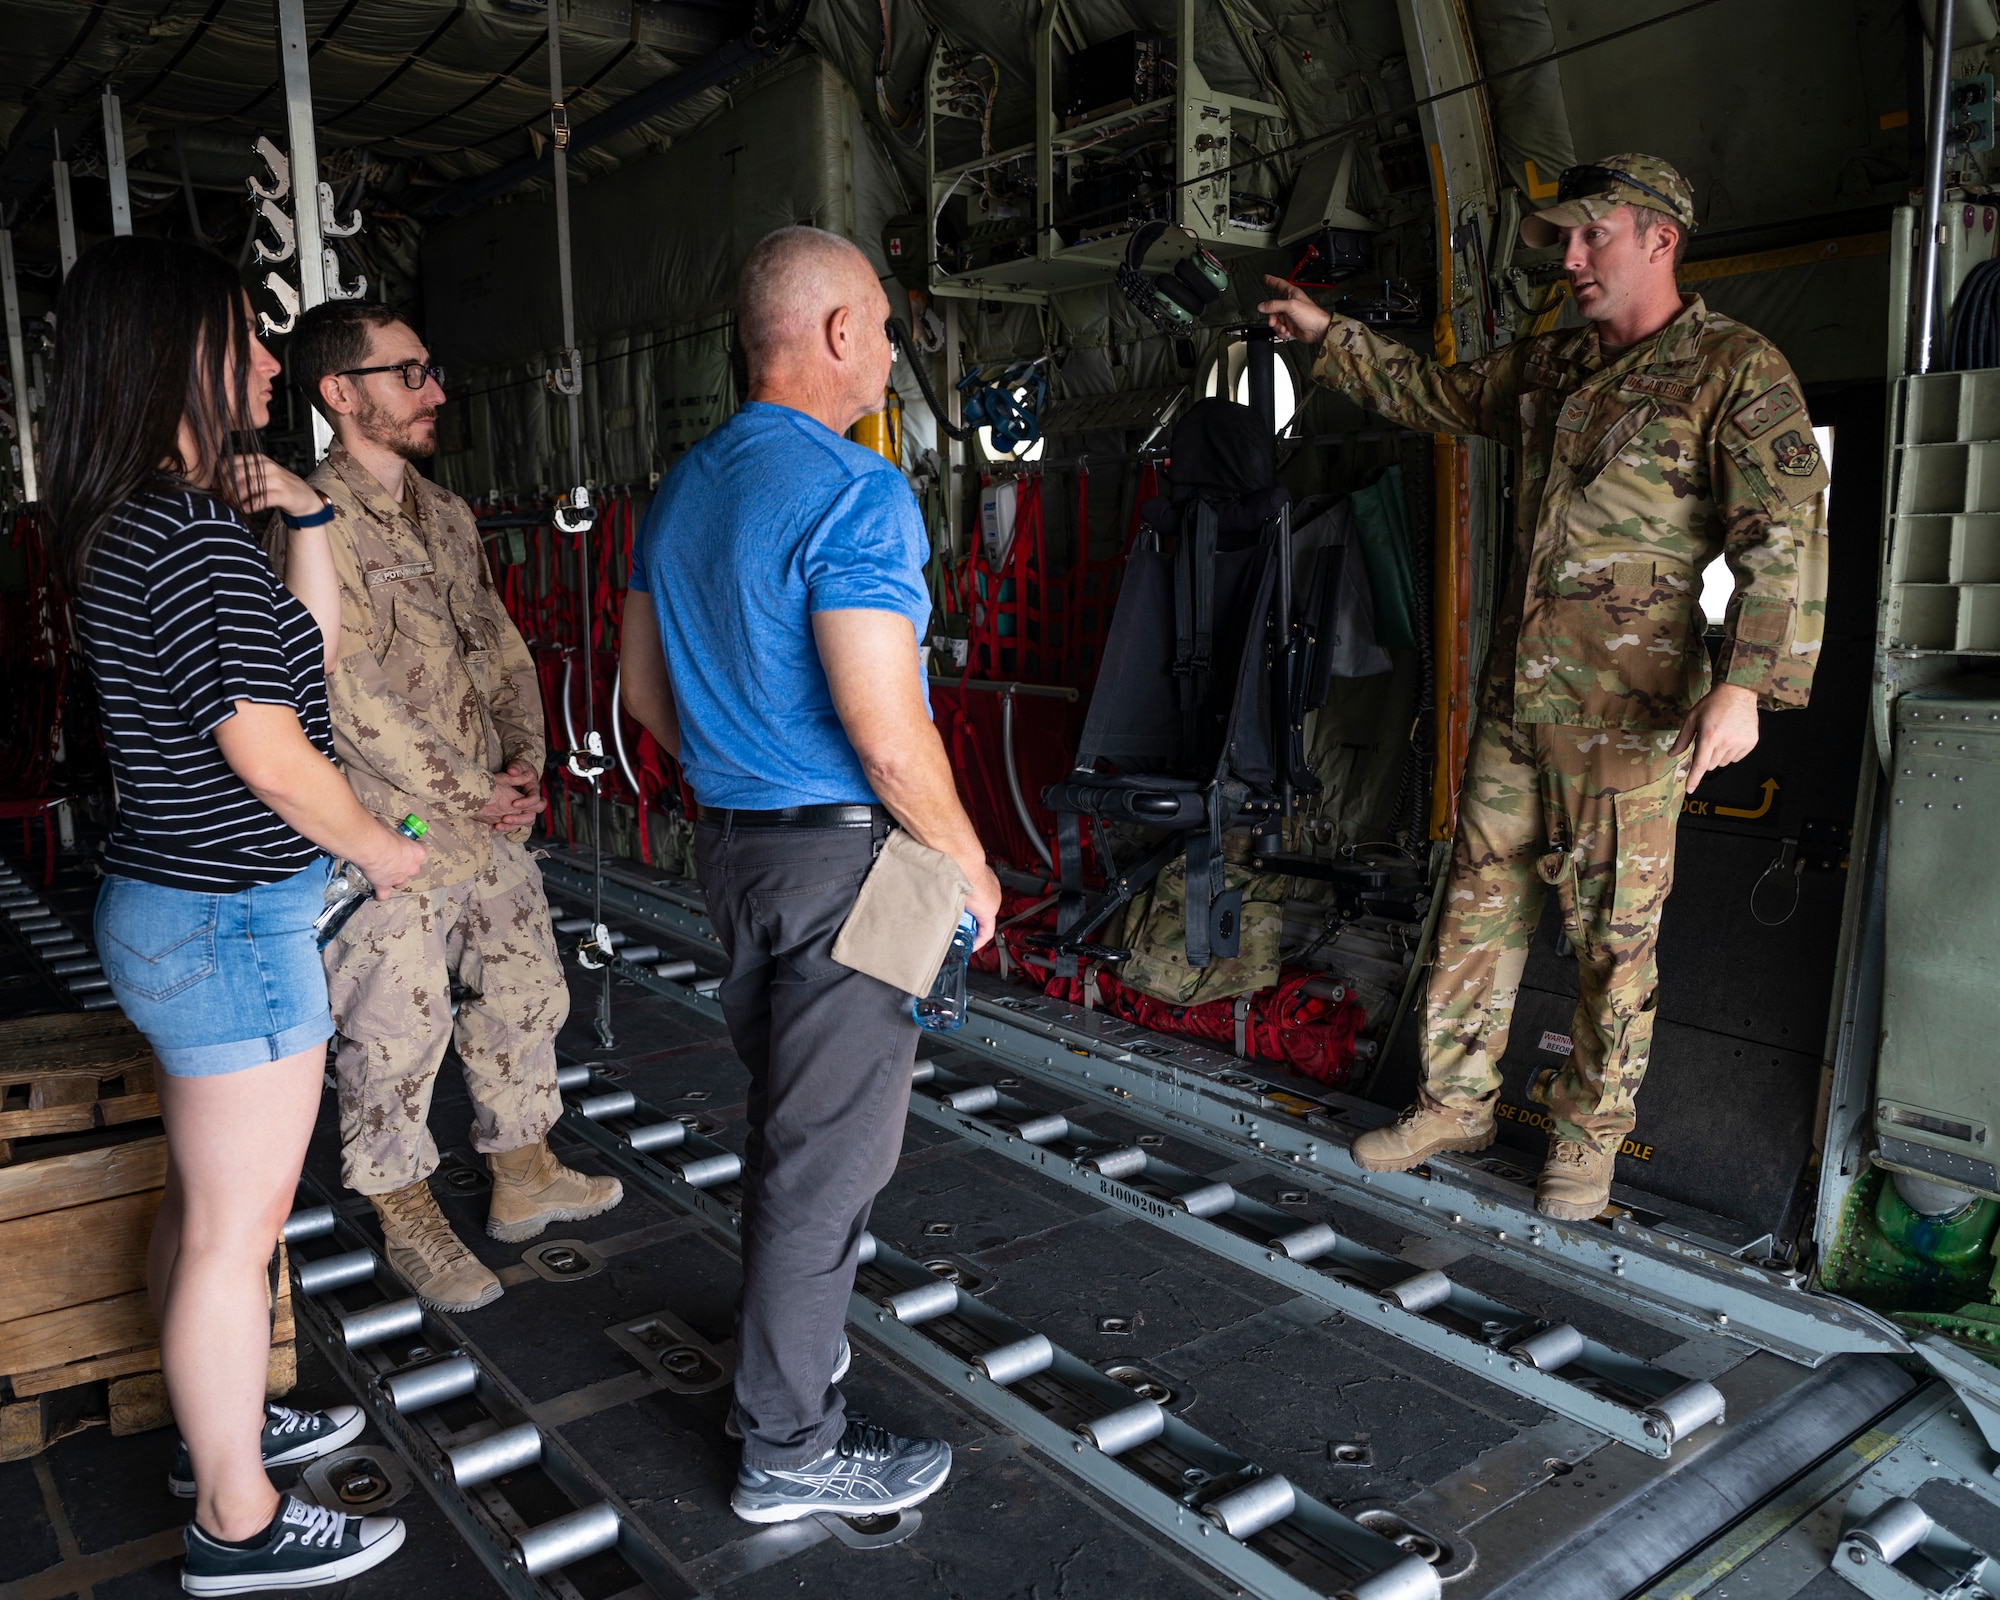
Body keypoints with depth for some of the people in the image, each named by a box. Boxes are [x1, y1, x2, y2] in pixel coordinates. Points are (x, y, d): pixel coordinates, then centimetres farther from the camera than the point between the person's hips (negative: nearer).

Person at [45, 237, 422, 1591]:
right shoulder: (195, 531, -20)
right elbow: (266, 748, -20)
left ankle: (221, 1426, 42)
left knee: (209, 1202, 23)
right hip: (232, 920, -10)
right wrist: (382, 850, -6)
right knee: (237, 1227, 4)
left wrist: (306, 521, 9)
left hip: (170, 905, 10)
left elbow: (308, 654, 18)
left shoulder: (129, 523, 11)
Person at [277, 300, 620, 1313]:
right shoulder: (312, 522, -15)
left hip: (491, 822, 8)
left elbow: (500, 644, 15)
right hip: (389, 837, -8)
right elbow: (347, 698, -19)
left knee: (526, 992, 17)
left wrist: (525, 754, -1)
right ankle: (407, 1222, 24)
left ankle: (523, 1176, 36)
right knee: (397, 1034, 4)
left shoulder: (445, 514, 11)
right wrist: (468, 794, -14)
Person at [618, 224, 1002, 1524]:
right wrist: (970, 863, -9)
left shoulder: (684, 489, 9)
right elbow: (888, 735, -23)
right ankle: (791, 1451, 18)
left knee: (785, 1113, 24)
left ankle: (791, 1324, 45)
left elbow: (645, 692, 15)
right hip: (846, 850, -9)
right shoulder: (853, 492, -19)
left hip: (732, 841, 9)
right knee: (831, 1152, 3)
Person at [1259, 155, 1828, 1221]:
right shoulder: (1546, 366, 15)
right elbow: (1430, 394, 32)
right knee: (1480, 899, 11)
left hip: (1628, 709, -6)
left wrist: (1746, 684, -27)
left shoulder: (1736, 372, -6)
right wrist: (1328, 335, 26)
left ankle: (1590, 1135, 19)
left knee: (1613, 931, 3)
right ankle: (1457, 1100, 25)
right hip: (1516, 693, 7)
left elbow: (1783, 536, -15)